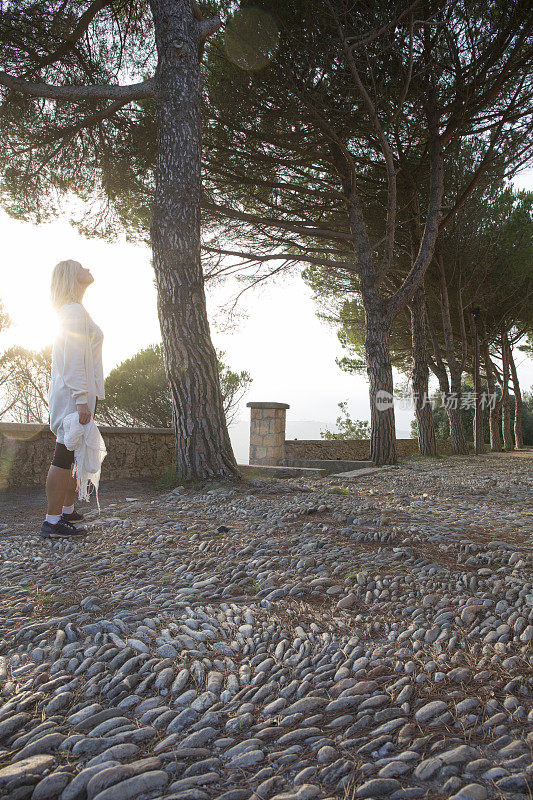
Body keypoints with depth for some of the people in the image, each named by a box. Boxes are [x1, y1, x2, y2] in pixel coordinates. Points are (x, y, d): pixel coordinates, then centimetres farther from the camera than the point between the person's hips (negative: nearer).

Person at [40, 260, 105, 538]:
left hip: (78, 393, 10)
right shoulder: (75, 311, -9)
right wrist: (81, 399, -23)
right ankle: (53, 521, -7)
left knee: (75, 454, 14)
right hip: (76, 392, -10)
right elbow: (74, 359, -18)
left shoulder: (73, 311, 22)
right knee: (65, 455, -9)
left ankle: (68, 510, 23)